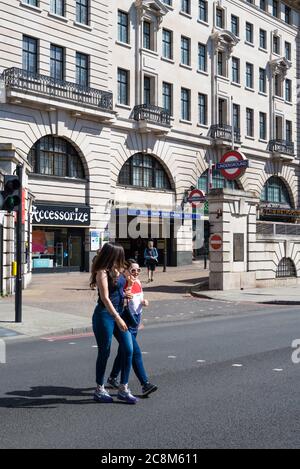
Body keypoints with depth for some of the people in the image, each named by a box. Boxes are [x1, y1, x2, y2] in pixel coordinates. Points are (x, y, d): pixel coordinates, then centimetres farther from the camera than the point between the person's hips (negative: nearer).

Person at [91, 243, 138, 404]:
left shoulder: (116, 270, 11)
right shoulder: (102, 272, -13)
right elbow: (105, 298, -20)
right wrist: (118, 318, -24)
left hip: (118, 314, 8)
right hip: (105, 315, -8)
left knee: (128, 349, 1)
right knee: (104, 353, 3)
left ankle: (123, 388, 9)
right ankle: (99, 390, 17)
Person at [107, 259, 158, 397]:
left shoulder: (138, 282, 7)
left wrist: (144, 302, 1)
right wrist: (129, 286, -30)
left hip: (137, 318, 9)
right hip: (126, 321, -9)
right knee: (136, 352, -11)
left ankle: (113, 378, 34)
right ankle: (145, 384, -10)